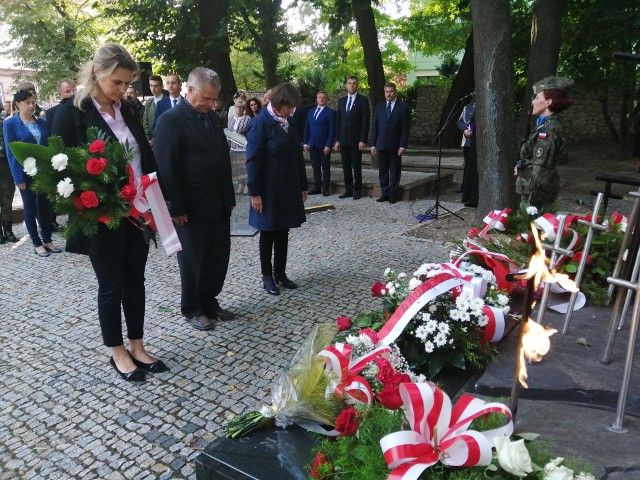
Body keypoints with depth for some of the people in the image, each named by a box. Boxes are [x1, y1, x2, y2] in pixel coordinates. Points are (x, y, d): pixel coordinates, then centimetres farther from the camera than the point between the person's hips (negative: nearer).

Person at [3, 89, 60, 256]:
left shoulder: (42, 122, 6)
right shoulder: (10, 123, -6)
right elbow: (10, 152, -8)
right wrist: (18, 178, -14)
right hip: (26, 172, -4)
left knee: (45, 206, 10)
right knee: (30, 208, 7)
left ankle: (47, 240, 21)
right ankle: (37, 243, 15)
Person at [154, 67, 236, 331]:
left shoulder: (213, 118, 11)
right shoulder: (171, 120, -11)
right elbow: (166, 167, -15)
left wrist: (229, 198, 13)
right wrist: (176, 208, -16)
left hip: (219, 207, 7)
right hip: (192, 209, -7)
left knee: (219, 258, 13)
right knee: (192, 261, 8)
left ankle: (209, 301, 32)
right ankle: (192, 309, 26)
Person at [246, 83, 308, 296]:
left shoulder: (289, 124, 9)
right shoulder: (261, 123, -12)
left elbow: (297, 156, 12)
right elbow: (253, 160, -14)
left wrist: (302, 186, 13)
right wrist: (255, 192, -16)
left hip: (288, 188, 6)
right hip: (269, 190, -6)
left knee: (283, 232, 13)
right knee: (268, 233, 6)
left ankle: (280, 272, 25)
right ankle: (267, 275, 20)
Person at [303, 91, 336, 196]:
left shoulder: (330, 112, -2)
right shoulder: (311, 112, 14)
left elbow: (332, 130, -8)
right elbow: (307, 128, 14)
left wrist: (328, 145, -15)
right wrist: (305, 143, 6)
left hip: (324, 145, -5)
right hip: (312, 145, 5)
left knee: (325, 167, 3)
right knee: (315, 167, 8)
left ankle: (325, 188, 8)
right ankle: (317, 187, 15)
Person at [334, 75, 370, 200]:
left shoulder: (363, 100, -2)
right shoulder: (341, 101, 13)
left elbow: (365, 122, -7)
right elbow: (338, 121, 13)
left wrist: (363, 140, -14)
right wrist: (337, 139, 7)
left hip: (356, 140, -5)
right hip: (343, 140, 5)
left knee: (356, 167, 0)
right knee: (346, 167, 7)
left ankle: (357, 190, 9)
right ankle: (348, 190, 15)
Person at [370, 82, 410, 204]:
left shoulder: (403, 107, -1)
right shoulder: (379, 107, 11)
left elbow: (405, 128, -5)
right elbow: (374, 126, 10)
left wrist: (403, 145, -12)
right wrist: (373, 144, 3)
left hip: (395, 145, -3)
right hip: (381, 145, 4)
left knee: (395, 170, 3)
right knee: (382, 171, 7)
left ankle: (393, 194, 10)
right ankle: (384, 193, 14)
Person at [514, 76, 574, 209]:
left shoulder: (548, 131, -18)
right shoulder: (547, 125, 11)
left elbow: (540, 171, -21)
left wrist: (530, 203, -20)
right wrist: (521, 166, 5)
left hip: (538, 193, -9)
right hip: (539, 191, 9)